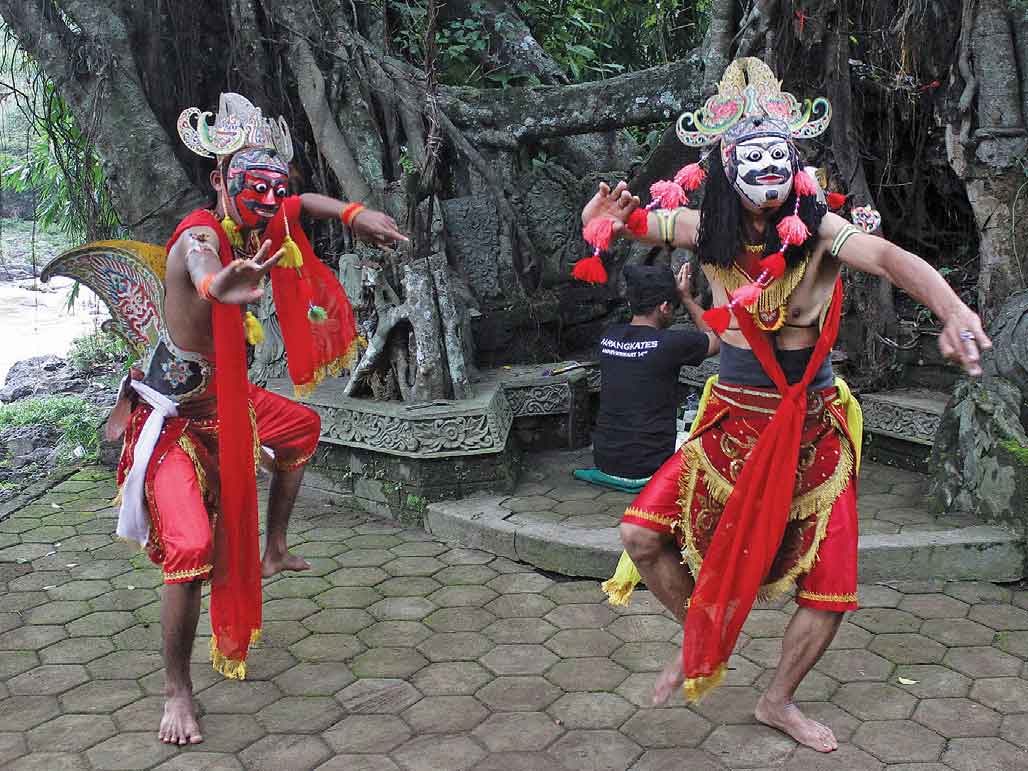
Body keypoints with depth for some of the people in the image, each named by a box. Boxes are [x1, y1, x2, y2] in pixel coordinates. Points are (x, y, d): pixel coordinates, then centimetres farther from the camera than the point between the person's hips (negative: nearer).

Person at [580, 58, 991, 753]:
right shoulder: (708, 228, -6)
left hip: (812, 427, -1)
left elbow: (891, 258, -35)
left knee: (832, 589, 1)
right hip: (733, 417, 2)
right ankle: (702, 640, 17)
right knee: (643, 536, -13)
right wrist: (603, 218, -22)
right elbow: (615, 221, 4)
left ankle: (779, 702, 29)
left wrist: (953, 310, -56)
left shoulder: (817, 229, -15)